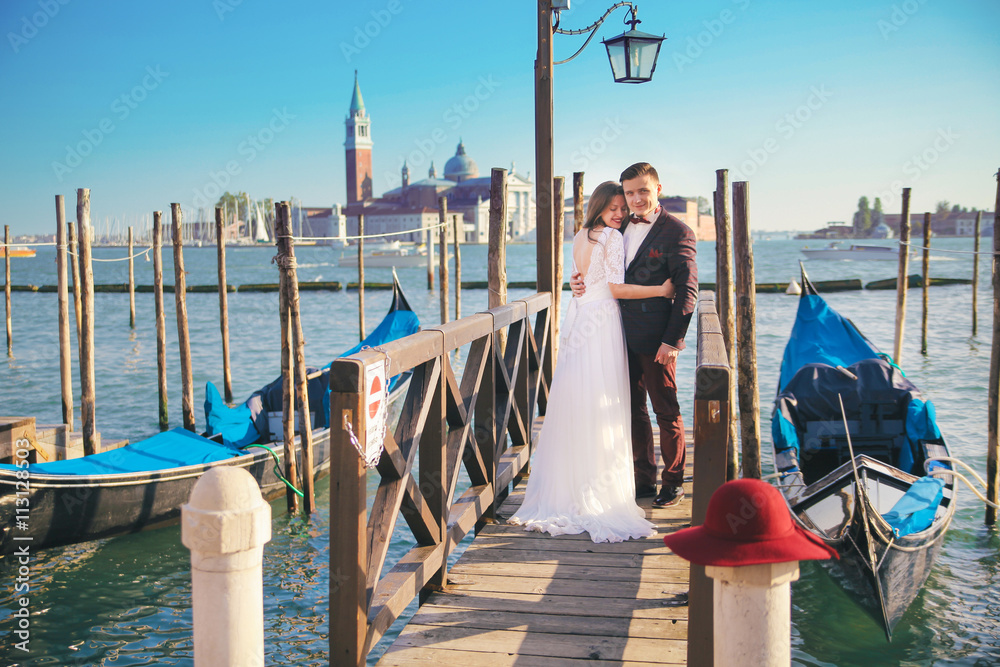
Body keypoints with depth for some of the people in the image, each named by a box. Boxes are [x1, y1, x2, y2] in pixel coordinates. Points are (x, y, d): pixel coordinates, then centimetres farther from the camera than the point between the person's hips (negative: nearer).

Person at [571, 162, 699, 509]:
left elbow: (687, 291, -11)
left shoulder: (678, 233, -9)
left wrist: (672, 340, -16)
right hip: (623, 336, 7)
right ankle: (644, 479, 26)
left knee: (666, 412, 4)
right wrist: (581, 282, -3)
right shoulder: (620, 227, 12)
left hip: (656, 340, -7)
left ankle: (673, 482, 17)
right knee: (633, 410, 14)